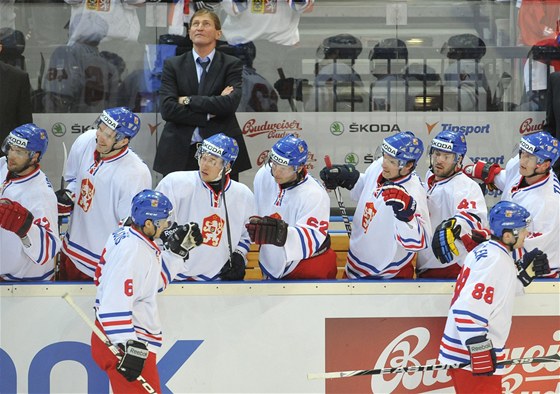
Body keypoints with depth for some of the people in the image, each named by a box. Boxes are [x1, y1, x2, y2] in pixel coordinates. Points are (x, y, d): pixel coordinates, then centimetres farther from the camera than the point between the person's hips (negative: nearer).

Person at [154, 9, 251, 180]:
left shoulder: (232, 65, 6)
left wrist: (188, 100, -8)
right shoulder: (173, 65, 9)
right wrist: (209, 114, -10)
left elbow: (230, 104, -11)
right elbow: (167, 109, -4)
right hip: (180, 153, 1)